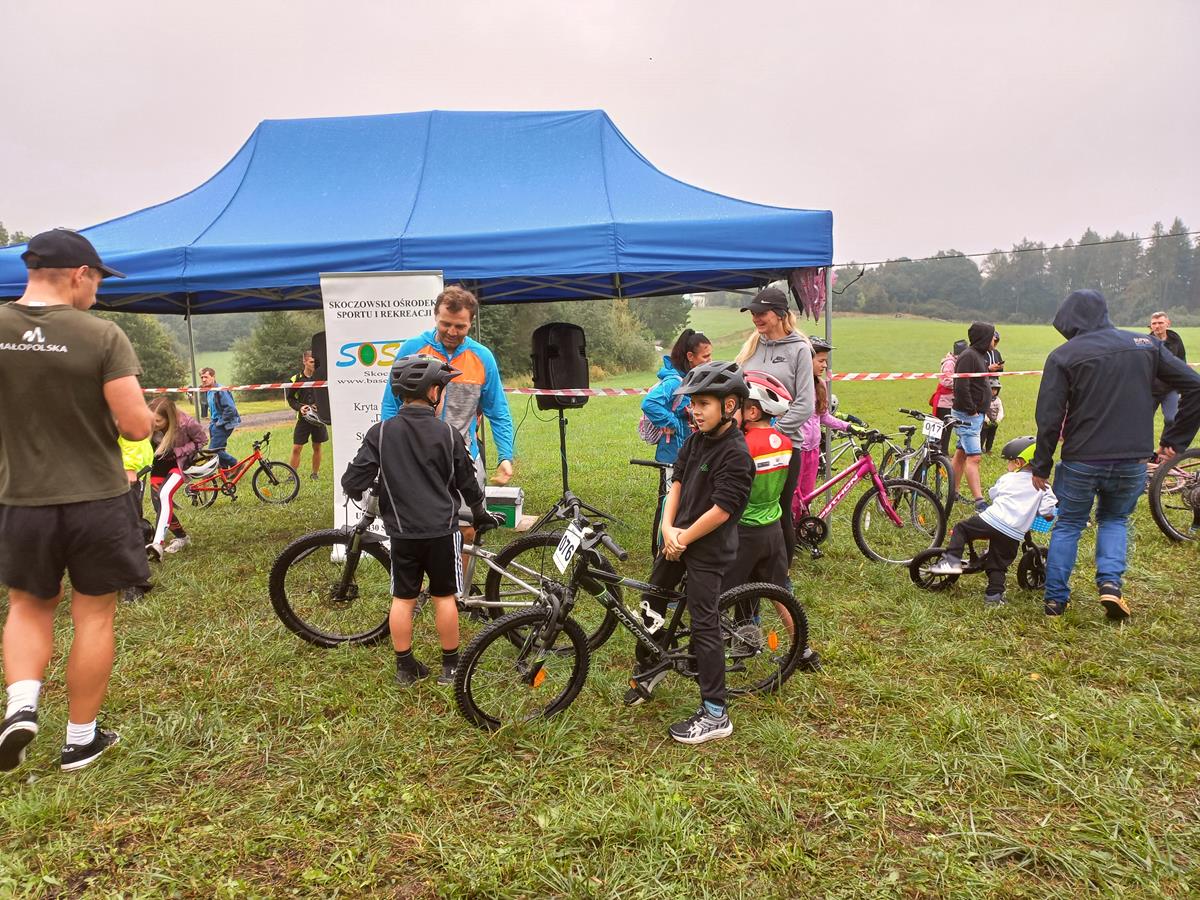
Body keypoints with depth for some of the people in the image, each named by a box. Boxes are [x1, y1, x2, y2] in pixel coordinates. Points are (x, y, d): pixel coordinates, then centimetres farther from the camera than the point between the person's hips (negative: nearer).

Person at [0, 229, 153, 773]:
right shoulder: (103, 336, -15)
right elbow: (136, 426, -18)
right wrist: (144, 411, 5)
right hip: (97, 503, -3)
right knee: (94, 617, 11)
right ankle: (81, 739, 21)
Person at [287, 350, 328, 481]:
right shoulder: (296, 379, -2)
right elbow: (290, 398, 5)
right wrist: (299, 407, -12)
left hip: (318, 417, 1)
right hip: (303, 417, -1)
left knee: (317, 447, 10)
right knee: (296, 448, -4)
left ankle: (315, 474, 23)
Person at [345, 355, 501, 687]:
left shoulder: (380, 433, -6)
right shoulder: (448, 434, -7)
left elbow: (353, 482, -8)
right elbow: (467, 482, 4)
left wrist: (353, 491, 17)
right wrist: (480, 513, 21)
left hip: (402, 531, 1)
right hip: (441, 529, -1)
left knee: (403, 598, 12)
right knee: (444, 597, 11)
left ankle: (405, 667, 21)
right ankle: (450, 665, 21)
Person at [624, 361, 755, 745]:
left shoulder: (736, 454, -21)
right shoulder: (697, 439, 4)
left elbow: (721, 509, -24)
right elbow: (678, 481, 5)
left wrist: (684, 538, -15)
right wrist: (669, 528, -8)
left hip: (708, 547, -9)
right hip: (678, 536, 9)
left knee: (703, 626, -4)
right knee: (651, 601, 21)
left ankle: (715, 715, 7)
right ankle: (650, 667, 45)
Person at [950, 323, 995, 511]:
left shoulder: (979, 355, 15)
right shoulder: (968, 356, -17)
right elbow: (961, 387, -24)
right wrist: (971, 410, -19)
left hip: (975, 414, 10)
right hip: (967, 415, -10)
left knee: (961, 453, 14)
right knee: (973, 457, -12)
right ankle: (979, 501, -13)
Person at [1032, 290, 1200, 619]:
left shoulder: (1063, 355, -6)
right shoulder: (1146, 344, 4)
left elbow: (1049, 418, -10)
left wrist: (1041, 466, 0)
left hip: (1081, 461, -2)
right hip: (1132, 462, 3)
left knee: (1068, 526, 15)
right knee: (1115, 520, 24)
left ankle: (1055, 599, 17)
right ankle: (1110, 583, 4)